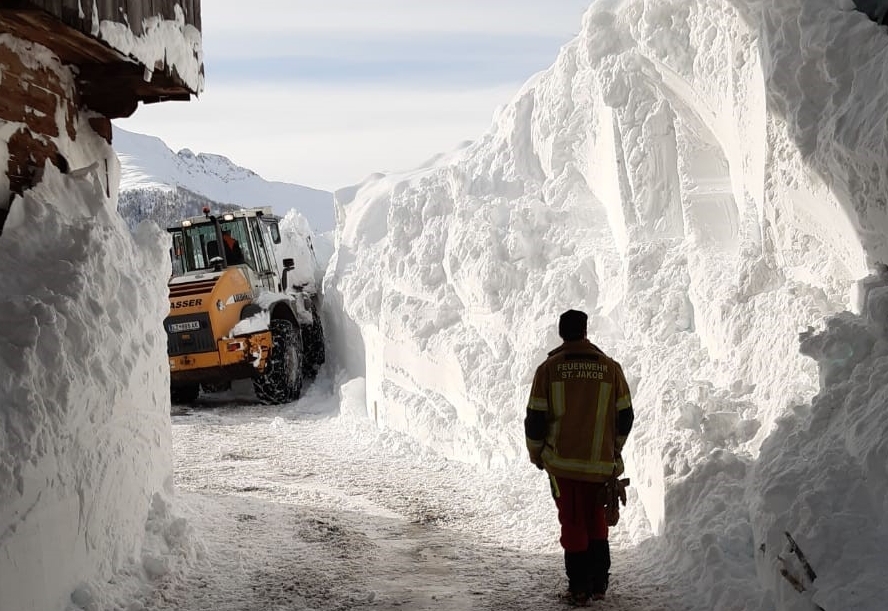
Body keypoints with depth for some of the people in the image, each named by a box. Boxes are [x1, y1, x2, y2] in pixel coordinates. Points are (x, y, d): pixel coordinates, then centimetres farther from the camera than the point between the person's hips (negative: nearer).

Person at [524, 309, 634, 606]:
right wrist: (612, 450, 22)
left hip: (562, 462, -2)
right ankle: (599, 585, 20)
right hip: (601, 464, 2)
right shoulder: (611, 368, 1)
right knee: (597, 522, 18)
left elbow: (535, 418, -3)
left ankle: (579, 589, 7)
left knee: (573, 524, 7)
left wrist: (536, 454, 12)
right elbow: (625, 416, 7)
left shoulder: (549, 369, -4)